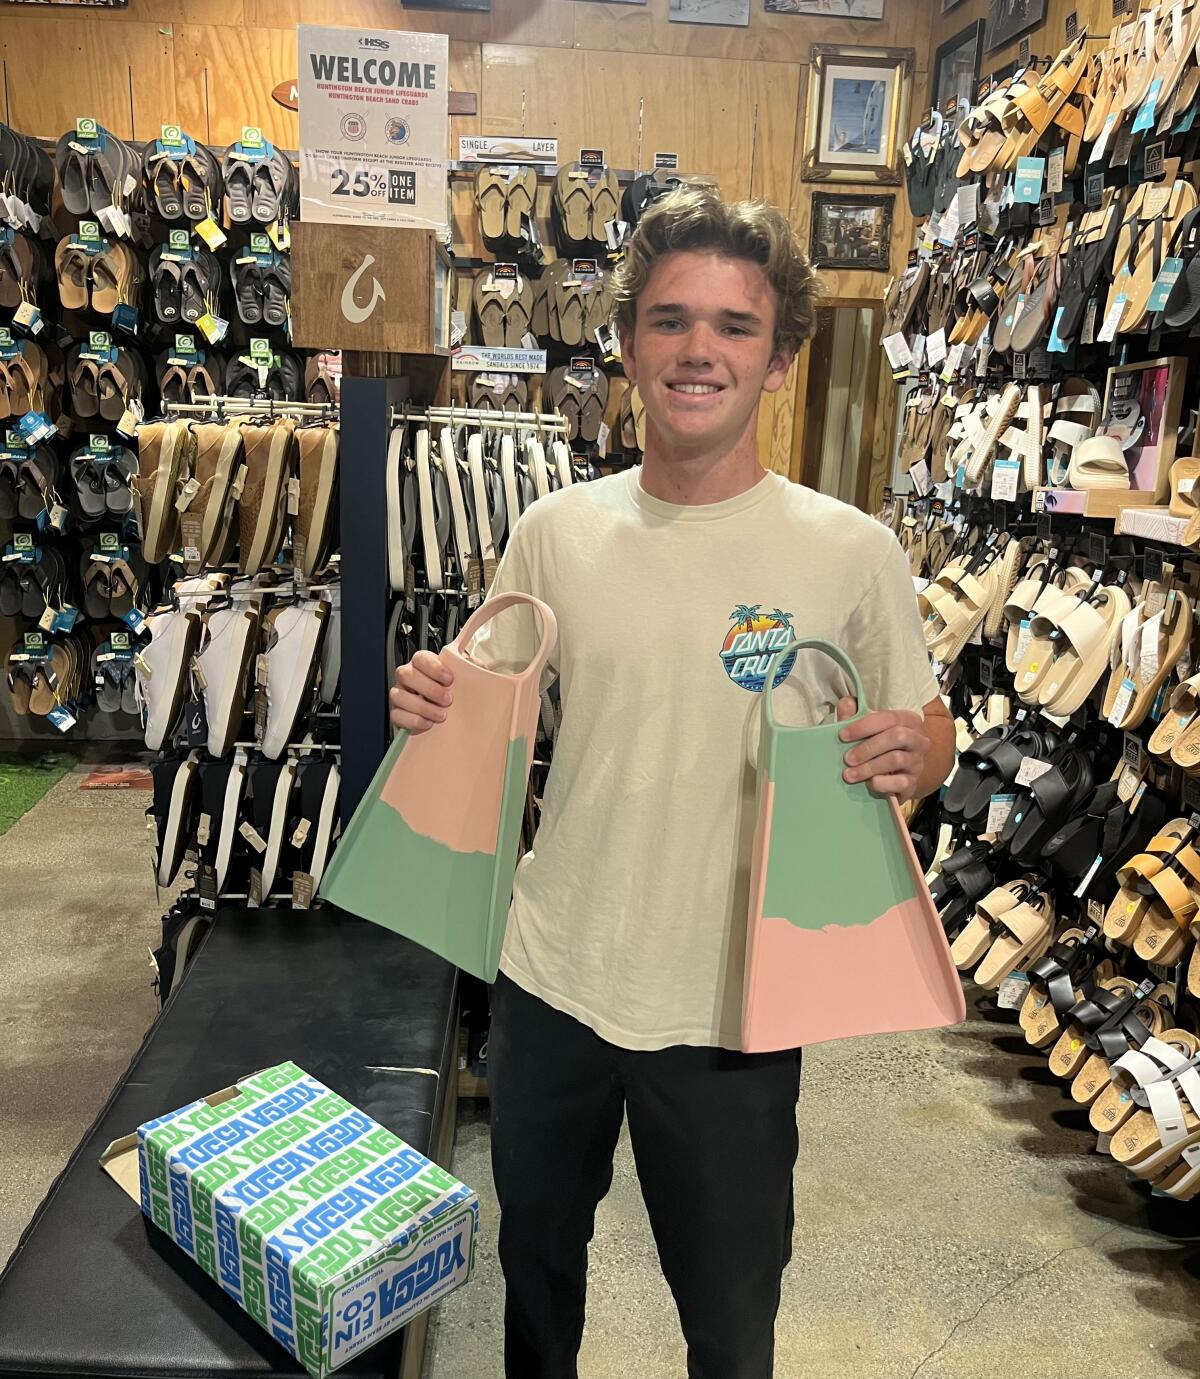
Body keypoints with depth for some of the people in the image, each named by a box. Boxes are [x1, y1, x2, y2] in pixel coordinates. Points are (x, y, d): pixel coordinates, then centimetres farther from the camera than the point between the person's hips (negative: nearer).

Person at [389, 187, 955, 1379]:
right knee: (535, 1260, 28)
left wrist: (911, 758, -22)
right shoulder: (554, 531, -3)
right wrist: (431, 699, -13)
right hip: (550, 979, 3)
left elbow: (928, 732, 0)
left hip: (730, 1012, -2)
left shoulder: (851, 553, -11)